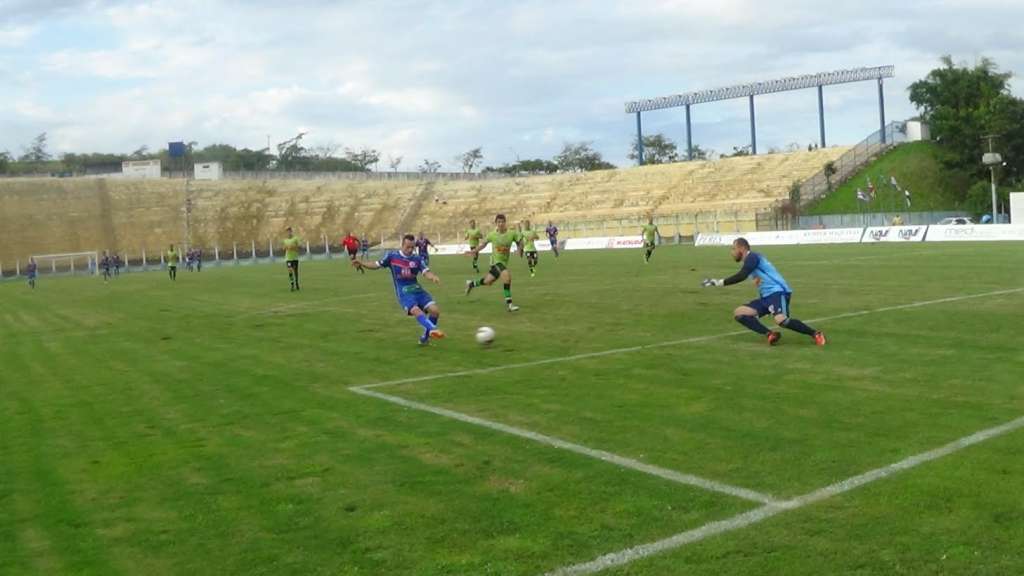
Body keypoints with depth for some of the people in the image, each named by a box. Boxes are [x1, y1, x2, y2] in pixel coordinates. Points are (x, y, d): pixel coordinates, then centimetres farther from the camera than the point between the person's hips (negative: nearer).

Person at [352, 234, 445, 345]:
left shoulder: (418, 259, 3)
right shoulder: (391, 256, 1)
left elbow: (426, 272, -9)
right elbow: (376, 265, 11)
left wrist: (433, 277, -31)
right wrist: (362, 263, -3)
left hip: (418, 290, 3)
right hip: (403, 293, -3)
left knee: (435, 310, -14)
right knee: (416, 310, -31)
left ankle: (425, 336, 4)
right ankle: (433, 329, -51)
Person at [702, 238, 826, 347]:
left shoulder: (752, 256, -9)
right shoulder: (750, 260, 21)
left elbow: (741, 276, -22)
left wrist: (718, 283, -20)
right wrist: (757, 280, 7)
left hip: (778, 292, -10)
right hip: (766, 296, 10)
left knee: (781, 320, -34)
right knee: (739, 313, 0)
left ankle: (815, 334, -14)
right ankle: (770, 335, -14)